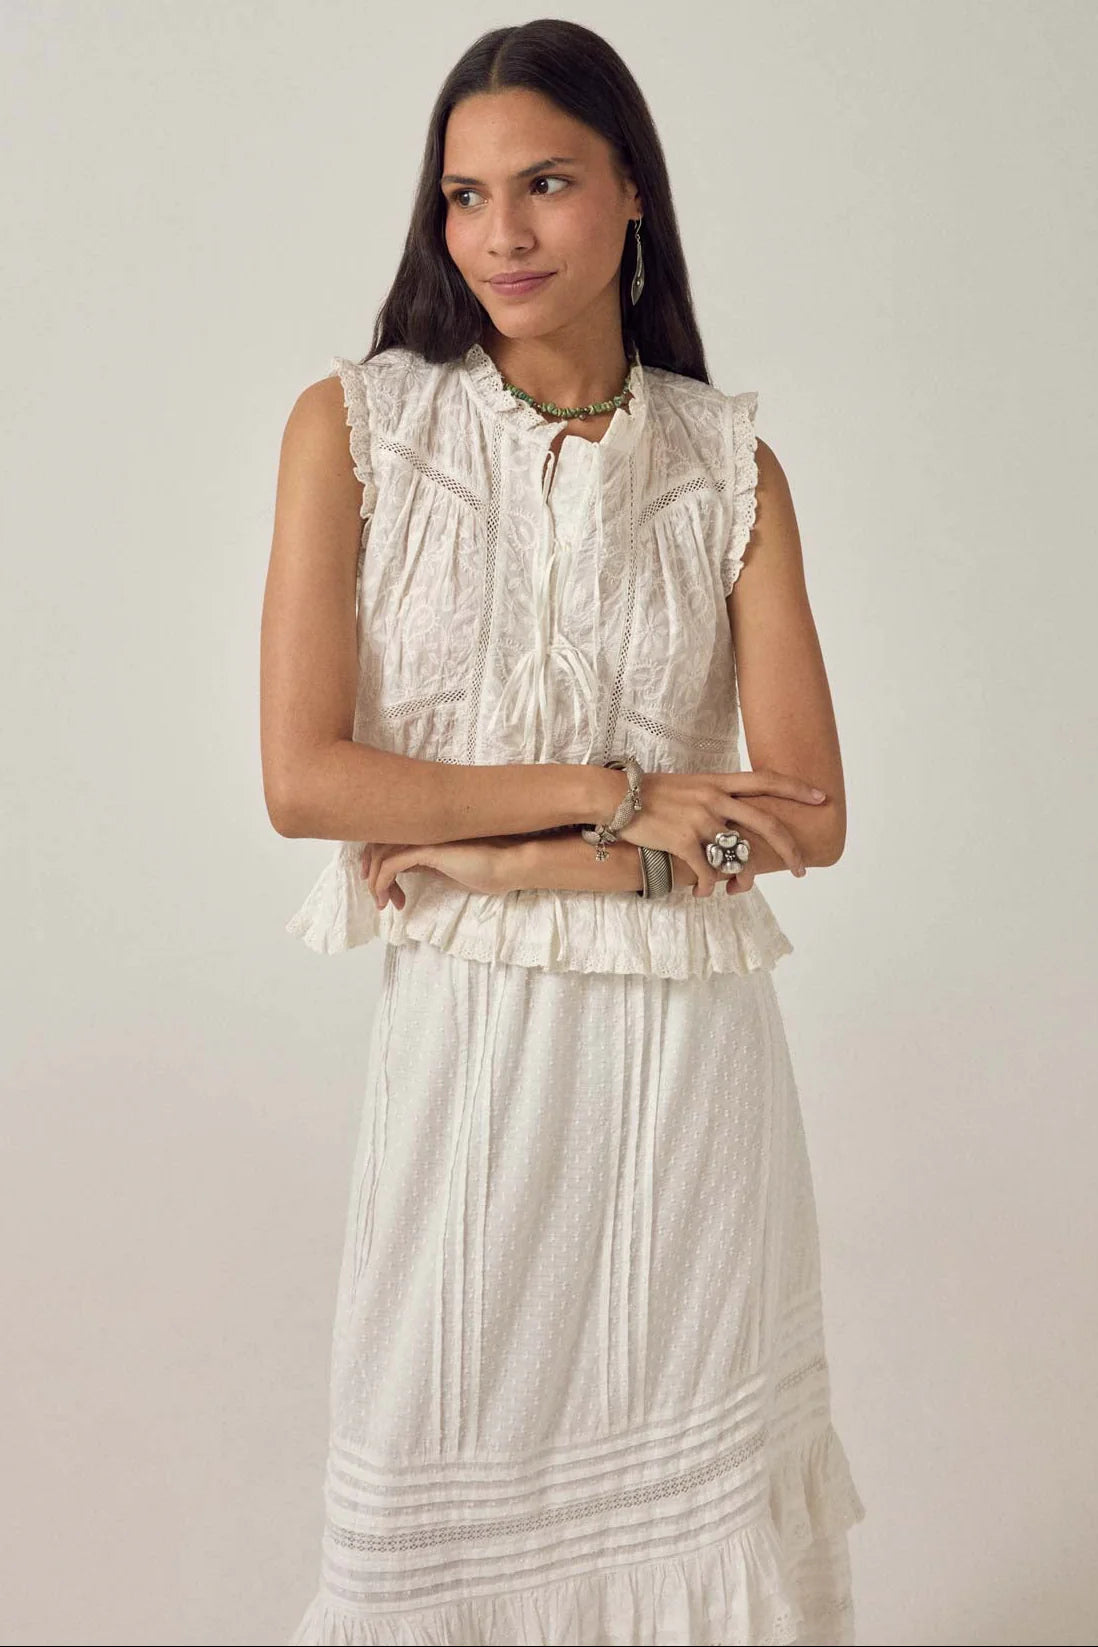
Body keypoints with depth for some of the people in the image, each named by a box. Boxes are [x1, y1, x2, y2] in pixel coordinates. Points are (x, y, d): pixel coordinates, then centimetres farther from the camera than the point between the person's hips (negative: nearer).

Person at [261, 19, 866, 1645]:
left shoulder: (731, 464, 5)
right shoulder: (354, 427, 1)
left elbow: (809, 817, -3)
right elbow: (304, 779, -9)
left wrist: (502, 855, -12)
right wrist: (618, 793, -10)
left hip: (686, 1042, 1)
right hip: (464, 1035, -1)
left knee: (695, 1500, 10)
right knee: (441, 1514, 9)